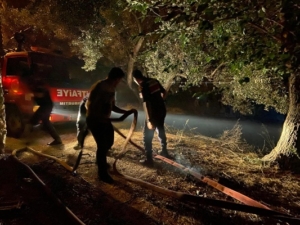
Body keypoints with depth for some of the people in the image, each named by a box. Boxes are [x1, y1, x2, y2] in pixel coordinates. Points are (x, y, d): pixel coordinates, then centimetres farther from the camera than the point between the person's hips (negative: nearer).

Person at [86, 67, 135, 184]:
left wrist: (126, 112, 4)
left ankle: (100, 160, 45)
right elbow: (90, 105, -20)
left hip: (105, 120, 9)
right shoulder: (99, 86, -18)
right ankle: (102, 173, 8)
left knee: (109, 142, 17)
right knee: (102, 145, -8)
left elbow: (112, 107, 14)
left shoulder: (112, 89, 7)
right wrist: (101, 117, -23)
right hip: (94, 120, -8)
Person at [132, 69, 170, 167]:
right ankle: (164, 151, 43)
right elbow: (164, 92, 13)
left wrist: (149, 120, -25)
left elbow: (146, 103, -25)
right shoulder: (154, 81, 4)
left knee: (147, 136, 4)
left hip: (154, 113, -8)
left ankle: (149, 160, 9)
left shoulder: (142, 86, -18)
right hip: (162, 110, 8)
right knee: (161, 131, 27)